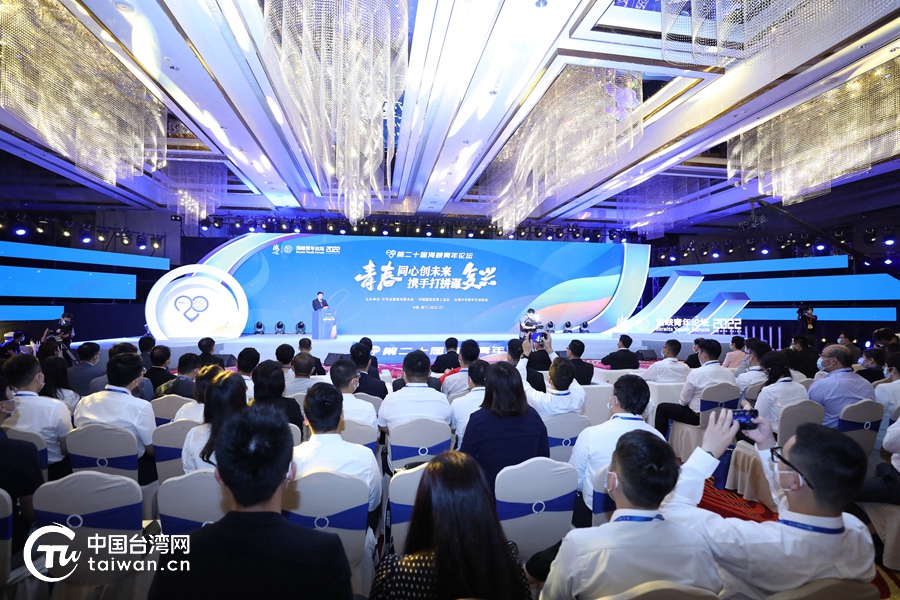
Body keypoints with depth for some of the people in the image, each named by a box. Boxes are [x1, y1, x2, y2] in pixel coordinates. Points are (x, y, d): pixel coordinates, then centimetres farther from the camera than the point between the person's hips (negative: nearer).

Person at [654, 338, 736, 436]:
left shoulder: (696, 373, -19)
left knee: (662, 408, 10)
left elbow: (684, 400, -11)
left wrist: (681, 402, 12)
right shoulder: (729, 373, -3)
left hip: (699, 417, -7)